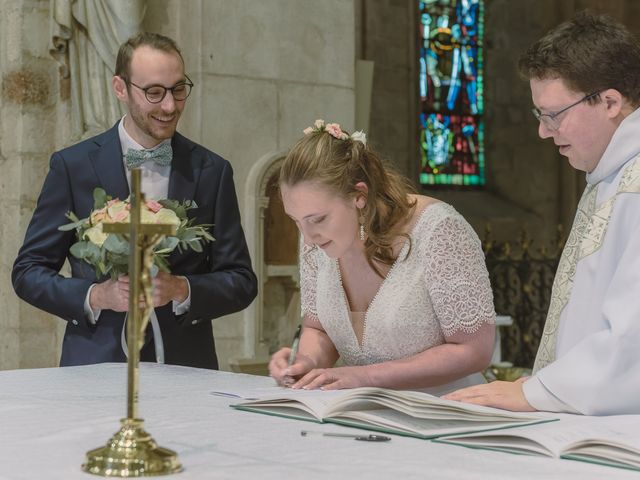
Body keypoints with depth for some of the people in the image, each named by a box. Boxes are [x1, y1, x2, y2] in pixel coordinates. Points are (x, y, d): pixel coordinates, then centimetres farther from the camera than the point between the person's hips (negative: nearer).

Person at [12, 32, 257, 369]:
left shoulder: (212, 171, 7)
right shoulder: (71, 166, 3)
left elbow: (241, 282, 8)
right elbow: (28, 271, 6)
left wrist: (182, 290, -9)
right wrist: (96, 295, -10)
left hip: (185, 368, 1)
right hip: (95, 364, -1)